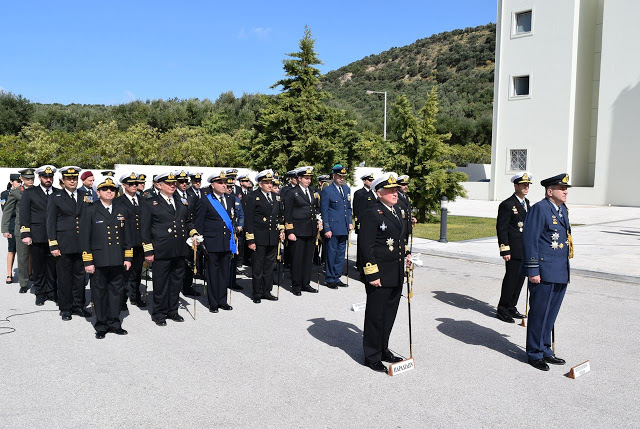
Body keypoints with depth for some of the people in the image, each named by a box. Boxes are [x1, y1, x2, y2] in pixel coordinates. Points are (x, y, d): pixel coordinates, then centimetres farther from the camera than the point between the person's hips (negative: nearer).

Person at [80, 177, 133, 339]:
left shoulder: (122, 210, 10)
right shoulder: (90, 211, 0)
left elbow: (127, 235, 11)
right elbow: (85, 238, -3)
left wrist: (128, 258, 7)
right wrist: (88, 262, -7)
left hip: (117, 260, 3)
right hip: (99, 260, -3)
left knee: (116, 290, 9)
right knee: (99, 292, 6)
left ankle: (114, 323, 22)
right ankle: (101, 326, 18)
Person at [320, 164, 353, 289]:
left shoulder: (346, 189, 12)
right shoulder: (327, 190, -8)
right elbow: (324, 212, -9)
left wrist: (350, 222, 11)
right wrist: (327, 229, -13)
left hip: (344, 228, 6)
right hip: (332, 228, -6)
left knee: (341, 254, 12)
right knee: (331, 253, 2)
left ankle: (337, 277, 22)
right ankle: (330, 279, 12)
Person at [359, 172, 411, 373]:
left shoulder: (397, 210, 11)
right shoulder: (371, 215, -15)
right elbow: (366, 246, -18)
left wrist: (406, 253, 12)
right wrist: (372, 274, -20)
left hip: (397, 274, 8)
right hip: (380, 274, -8)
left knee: (390, 313, 18)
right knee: (376, 315, 3)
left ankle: (383, 349, 34)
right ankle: (372, 356, 16)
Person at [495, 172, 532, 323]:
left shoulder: (527, 203, 15)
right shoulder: (507, 205, -10)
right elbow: (501, 229, -13)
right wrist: (505, 250, -17)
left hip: (525, 251, 8)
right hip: (514, 251, -8)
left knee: (520, 278, 11)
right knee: (511, 278, -4)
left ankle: (511, 307, 22)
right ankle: (502, 309, 6)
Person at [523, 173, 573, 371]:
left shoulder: (563, 209, 16)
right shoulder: (539, 209, -12)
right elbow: (530, 240, -16)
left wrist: (564, 269, 21)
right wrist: (532, 271, -19)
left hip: (561, 273, 9)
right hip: (543, 273, -9)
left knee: (550, 315, 16)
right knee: (539, 314, 1)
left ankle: (545, 350, 28)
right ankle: (534, 354, 13)